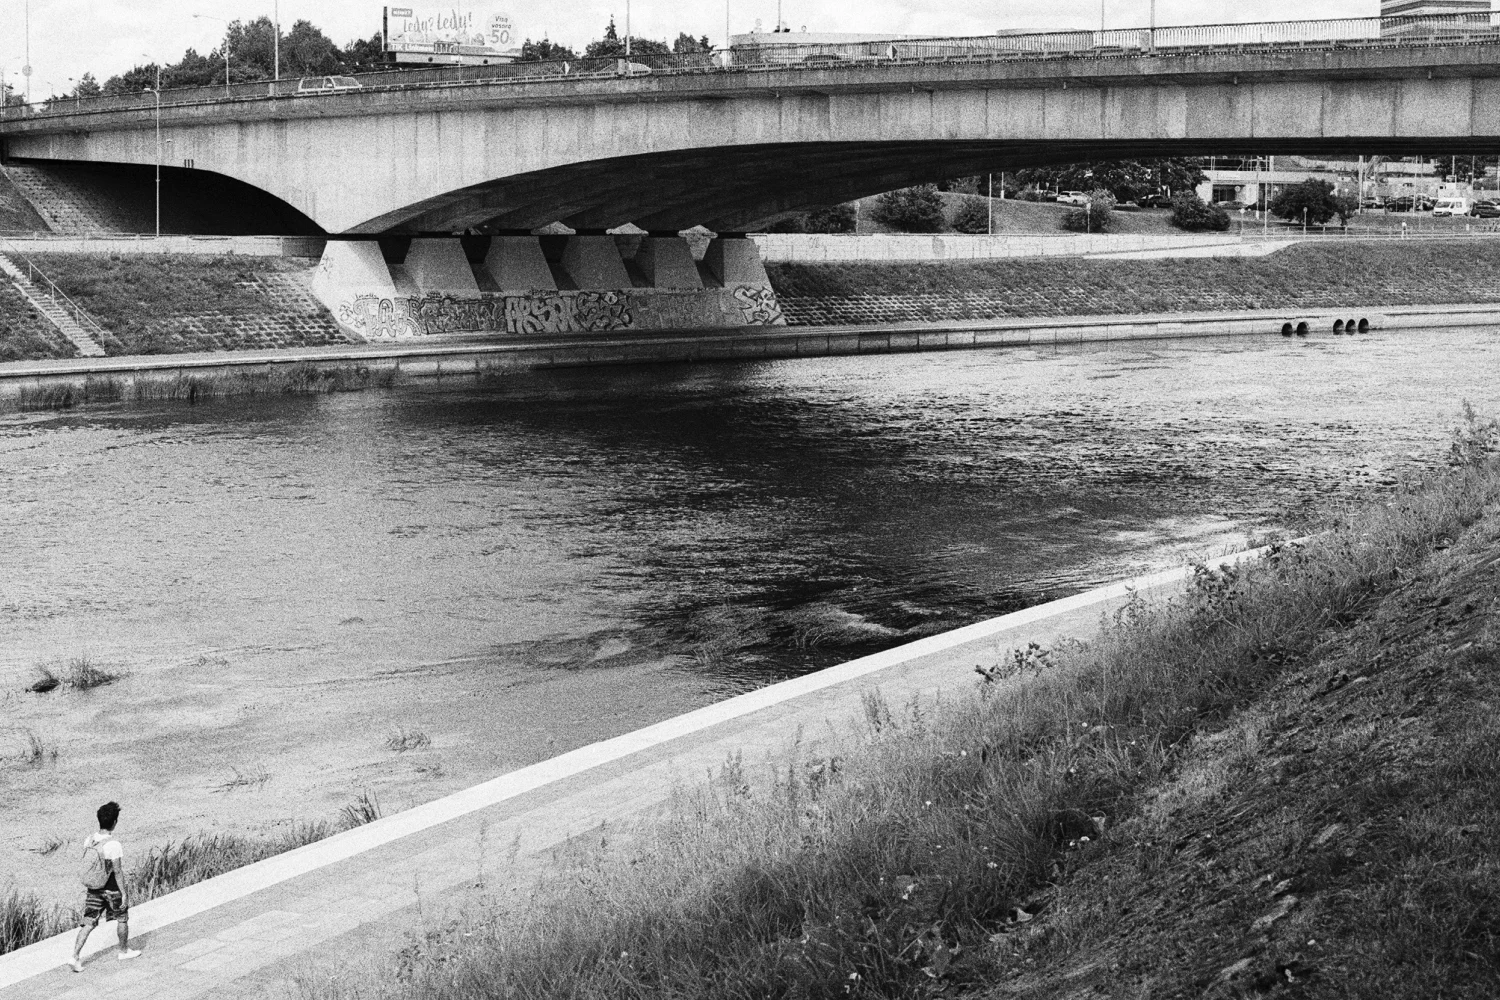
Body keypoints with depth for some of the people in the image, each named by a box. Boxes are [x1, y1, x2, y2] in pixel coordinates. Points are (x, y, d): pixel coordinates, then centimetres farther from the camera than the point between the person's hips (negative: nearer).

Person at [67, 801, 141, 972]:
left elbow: (88, 864, 8)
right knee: (122, 918, 17)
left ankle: (75, 957, -1)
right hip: (112, 888, -5)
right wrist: (124, 893, -13)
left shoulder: (89, 840, -3)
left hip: (94, 888, 5)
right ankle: (124, 951, 33)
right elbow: (118, 872, -21)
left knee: (89, 922, 9)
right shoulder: (113, 845, -24)